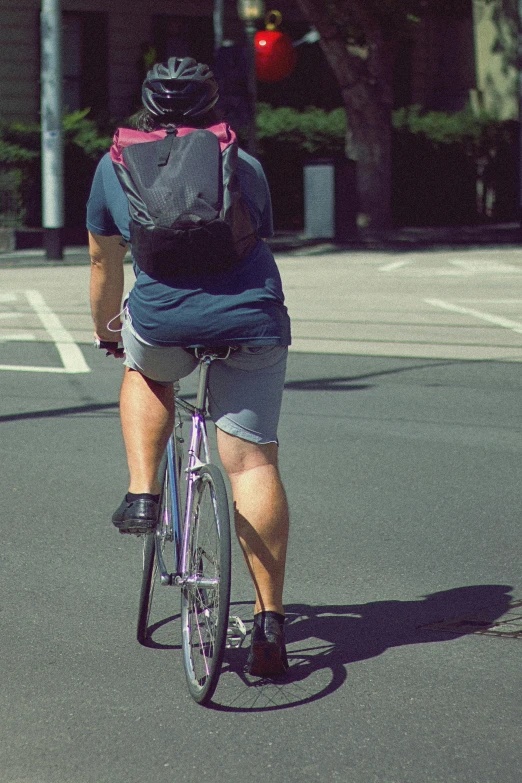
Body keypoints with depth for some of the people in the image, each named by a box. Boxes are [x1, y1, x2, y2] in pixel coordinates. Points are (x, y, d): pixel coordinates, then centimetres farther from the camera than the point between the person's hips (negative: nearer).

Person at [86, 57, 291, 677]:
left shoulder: (115, 166, 21)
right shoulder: (245, 165, 22)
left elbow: (104, 263, 33)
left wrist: (104, 325, 50)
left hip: (162, 321, 0)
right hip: (252, 321, 1)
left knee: (145, 371, 34)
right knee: (252, 463, 5)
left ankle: (143, 496, 18)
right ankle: (269, 621, 2)